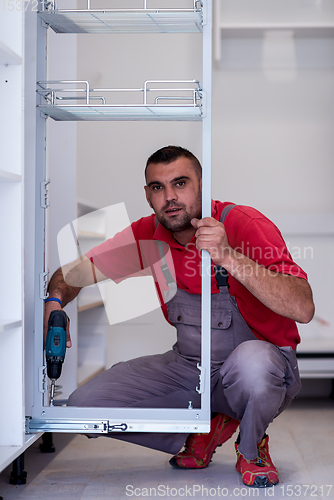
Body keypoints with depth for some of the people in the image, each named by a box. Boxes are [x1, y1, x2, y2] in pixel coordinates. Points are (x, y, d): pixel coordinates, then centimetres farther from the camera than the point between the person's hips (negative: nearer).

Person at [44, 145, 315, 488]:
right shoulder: (147, 236, -5)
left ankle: (252, 450, -6)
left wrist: (229, 257, -41)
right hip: (188, 367, 5)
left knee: (251, 362, -42)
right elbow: (74, 273, 5)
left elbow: (303, 309, -32)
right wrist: (54, 302, -19)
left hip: (263, 359, -5)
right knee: (84, 404, -8)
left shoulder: (246, 225, -20)